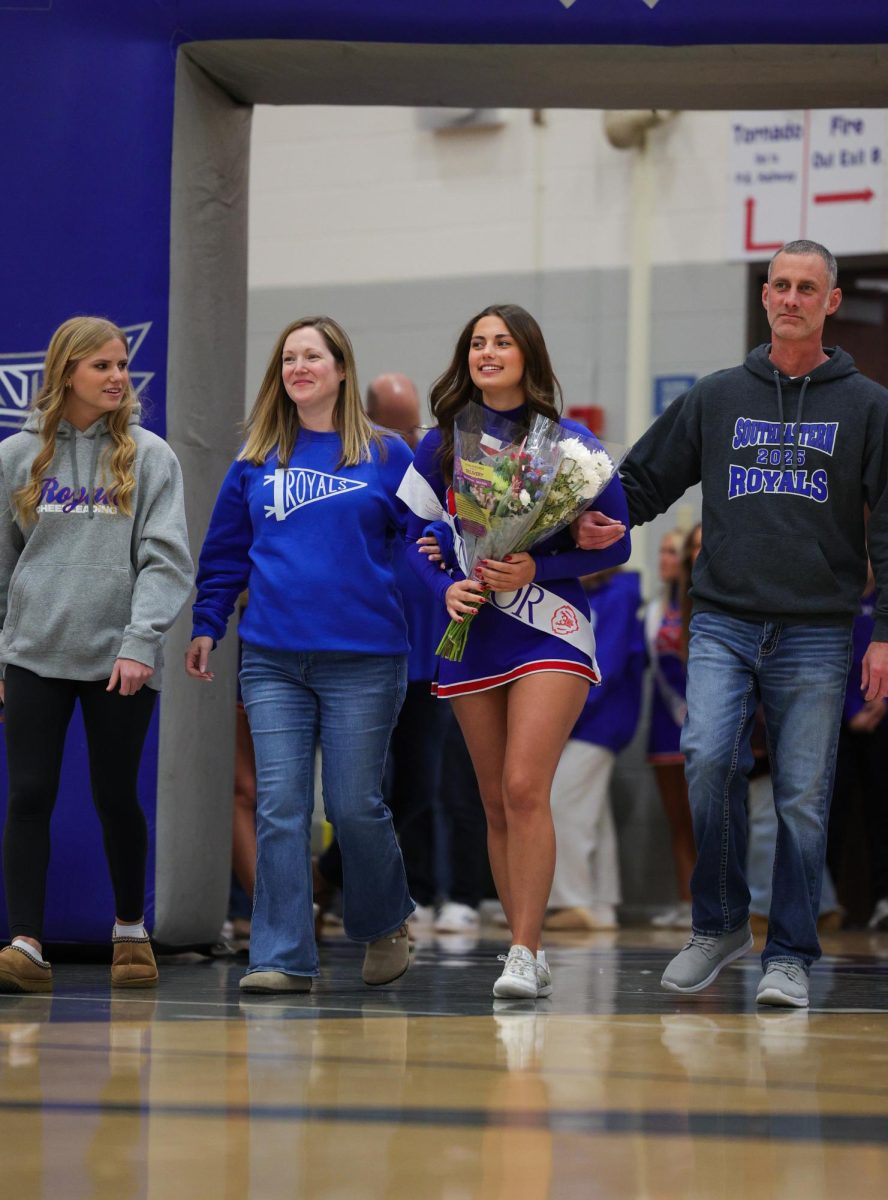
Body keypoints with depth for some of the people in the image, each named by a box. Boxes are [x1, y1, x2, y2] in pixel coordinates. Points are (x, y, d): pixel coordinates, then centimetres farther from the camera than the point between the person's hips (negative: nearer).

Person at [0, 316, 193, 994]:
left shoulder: (149, 456, 3)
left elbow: (166, 559, -3)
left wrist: (141, 641, -15)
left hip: (119, 657, -1)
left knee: (117, 797, 6)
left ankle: (131, 931, 26)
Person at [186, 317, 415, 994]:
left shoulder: (386, 455, 4)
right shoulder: (256, 460, 11)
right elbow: (225, 551, 16)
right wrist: (206, 626, 11)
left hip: (362, 658, -2)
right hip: (273, 659, 2)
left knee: (355, 805, -1)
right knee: (280, 807, -3)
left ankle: (386, 924, 25)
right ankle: (283, 958, -1)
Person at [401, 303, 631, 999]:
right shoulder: (442, 445, 8)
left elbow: (615, 545, -1)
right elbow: (415, 538, 11)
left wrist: (537, 568, -15)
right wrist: (446, 589, -9)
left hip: (549, 632, -4)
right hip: (472, 635, 4)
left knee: (525, 790, -17)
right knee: (497, 804, 7)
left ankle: (525, 955, -18)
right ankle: (528, 953, 14)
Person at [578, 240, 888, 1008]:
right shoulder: (717, 398, 12)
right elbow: (646, 478, 18)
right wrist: (607, 521, -4)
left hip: (816, 635, -1)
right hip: (723, 622, 1)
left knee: (803, 795, -1)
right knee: (709, 757, -18)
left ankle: (790, 955, 10)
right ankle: (720, 924, -1)